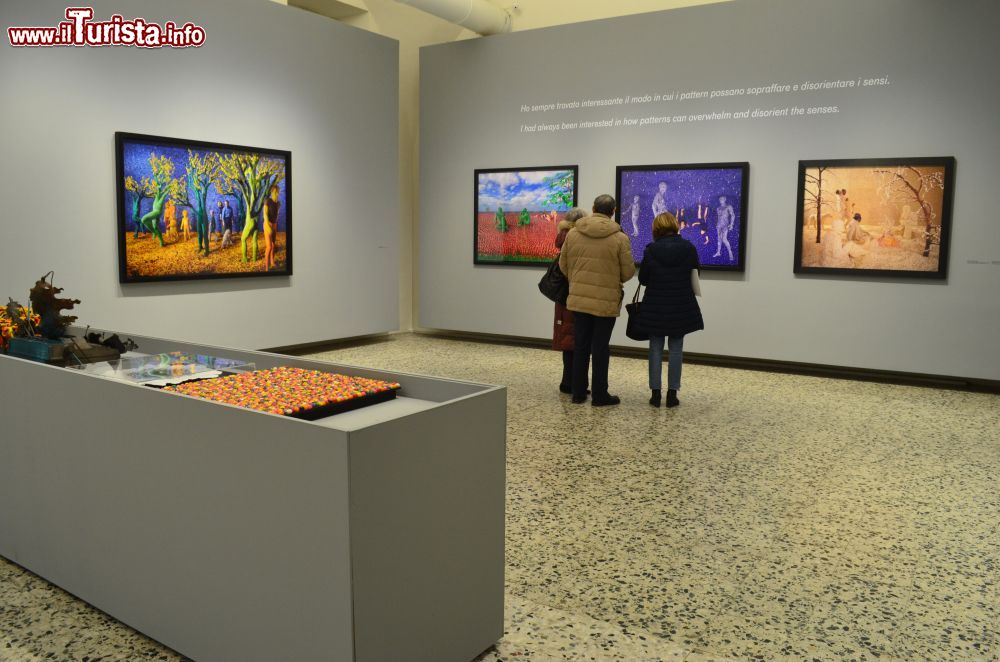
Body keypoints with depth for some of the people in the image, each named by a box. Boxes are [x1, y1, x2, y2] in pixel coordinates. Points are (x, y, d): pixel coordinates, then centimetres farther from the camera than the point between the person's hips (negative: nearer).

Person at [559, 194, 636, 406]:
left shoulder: (572, 234, 0)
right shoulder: (619, 238, -10)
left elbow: (563, 264, 8)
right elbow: (628, 271, -5)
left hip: (578, 299, 3)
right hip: (606, 301, -3)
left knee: (580, 346, 13)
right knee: (601, 348, 5)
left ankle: (578, 392, 20)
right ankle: (599, 395, 13)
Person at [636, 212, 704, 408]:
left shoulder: (651, 249, -9)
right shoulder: (689, 248, -5)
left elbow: (643, 279, -2)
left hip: (655, 307, -1)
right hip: (681, 307, 1)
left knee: (655, 348, 8)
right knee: (676, 349, 7)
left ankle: (655, 392, 8)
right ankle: (672, 393, 8)